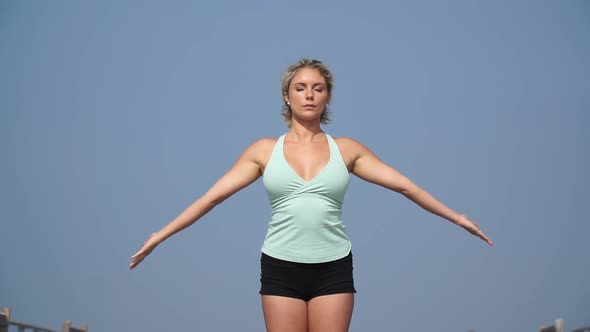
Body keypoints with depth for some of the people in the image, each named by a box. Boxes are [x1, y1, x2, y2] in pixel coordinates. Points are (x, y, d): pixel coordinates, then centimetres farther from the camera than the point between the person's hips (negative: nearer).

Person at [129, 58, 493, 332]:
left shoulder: (347, 149, 5)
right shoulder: (264, 150, 4)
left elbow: (405, 186, 5)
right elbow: (213, 196, 1)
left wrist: (457, 217, 2)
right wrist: (161, 234, -4)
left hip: (333, 269, 0)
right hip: (281, 268, 0)